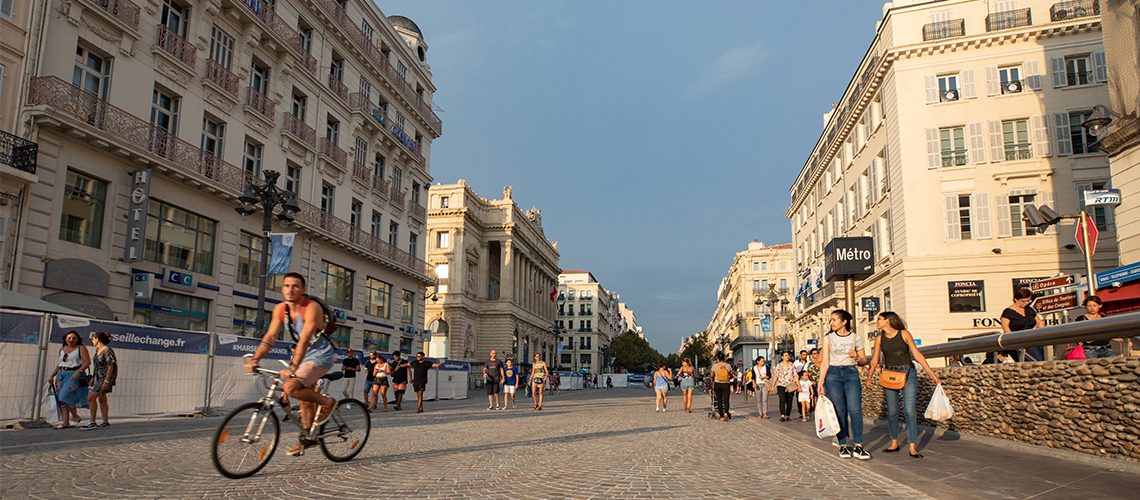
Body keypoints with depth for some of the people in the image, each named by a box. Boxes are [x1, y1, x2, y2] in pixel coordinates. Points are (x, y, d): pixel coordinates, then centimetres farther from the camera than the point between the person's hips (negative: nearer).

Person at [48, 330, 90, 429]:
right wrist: (52, 375, 19)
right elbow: (59, 364, 26)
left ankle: (75, 416, -3)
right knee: (61, 399, 1)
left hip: (74, 375, -7)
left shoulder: (81, 348, -1)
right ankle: (66, 423, 1)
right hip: (61, 375, 7)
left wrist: (78, 371, -23)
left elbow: (87, 362, -10)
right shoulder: (62, 350, 17)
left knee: (65, 397, -19)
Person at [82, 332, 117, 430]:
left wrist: (106, 381, -24)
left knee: (91, 397, -14)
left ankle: (92, 423, -11)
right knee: (101, 399, 10)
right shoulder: (97, 350, 11)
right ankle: (105, 423, 15)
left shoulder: (107, 351, -17)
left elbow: (110, 367, -20)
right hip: (98, 377, 9)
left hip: (105, 377, -9)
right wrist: (93, 378, 18)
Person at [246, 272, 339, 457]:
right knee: (304, 396, 13)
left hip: (321, 355, -8)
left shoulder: (312, 308, -23)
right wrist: (254, 359, -23)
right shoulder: (280, 309, -2)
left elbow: (304, 340, -31)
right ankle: (307, 437, 29)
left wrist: (292, 368, -38)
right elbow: (270, 336, -8)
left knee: (291, 387, -23)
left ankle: (327, 402, -2)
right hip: (305, 354, 8)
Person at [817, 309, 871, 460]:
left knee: (855, 409, -12)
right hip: (833, 374, 0)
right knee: (839, 411, -2)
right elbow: (825, 362, 2)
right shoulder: (828, 338, 5)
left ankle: (858, 446, -6)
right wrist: (820, 382, -6)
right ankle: (843, 445, 6)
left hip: (851, 373, 0)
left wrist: (857, 358, -11)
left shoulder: (856, 338, 5)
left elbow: (864, 360, 12)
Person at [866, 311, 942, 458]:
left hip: (908, 374, -3)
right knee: (892, 411, 6)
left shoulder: (904, 334, -2)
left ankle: (913, 446, -5)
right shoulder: (879, 339, 6)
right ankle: (894, 442, 19)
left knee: (910, 410, -8)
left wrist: (932, 374, -3)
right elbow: (874, 361, 9)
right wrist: (869, 378, 1)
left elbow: (917, 355, -1)